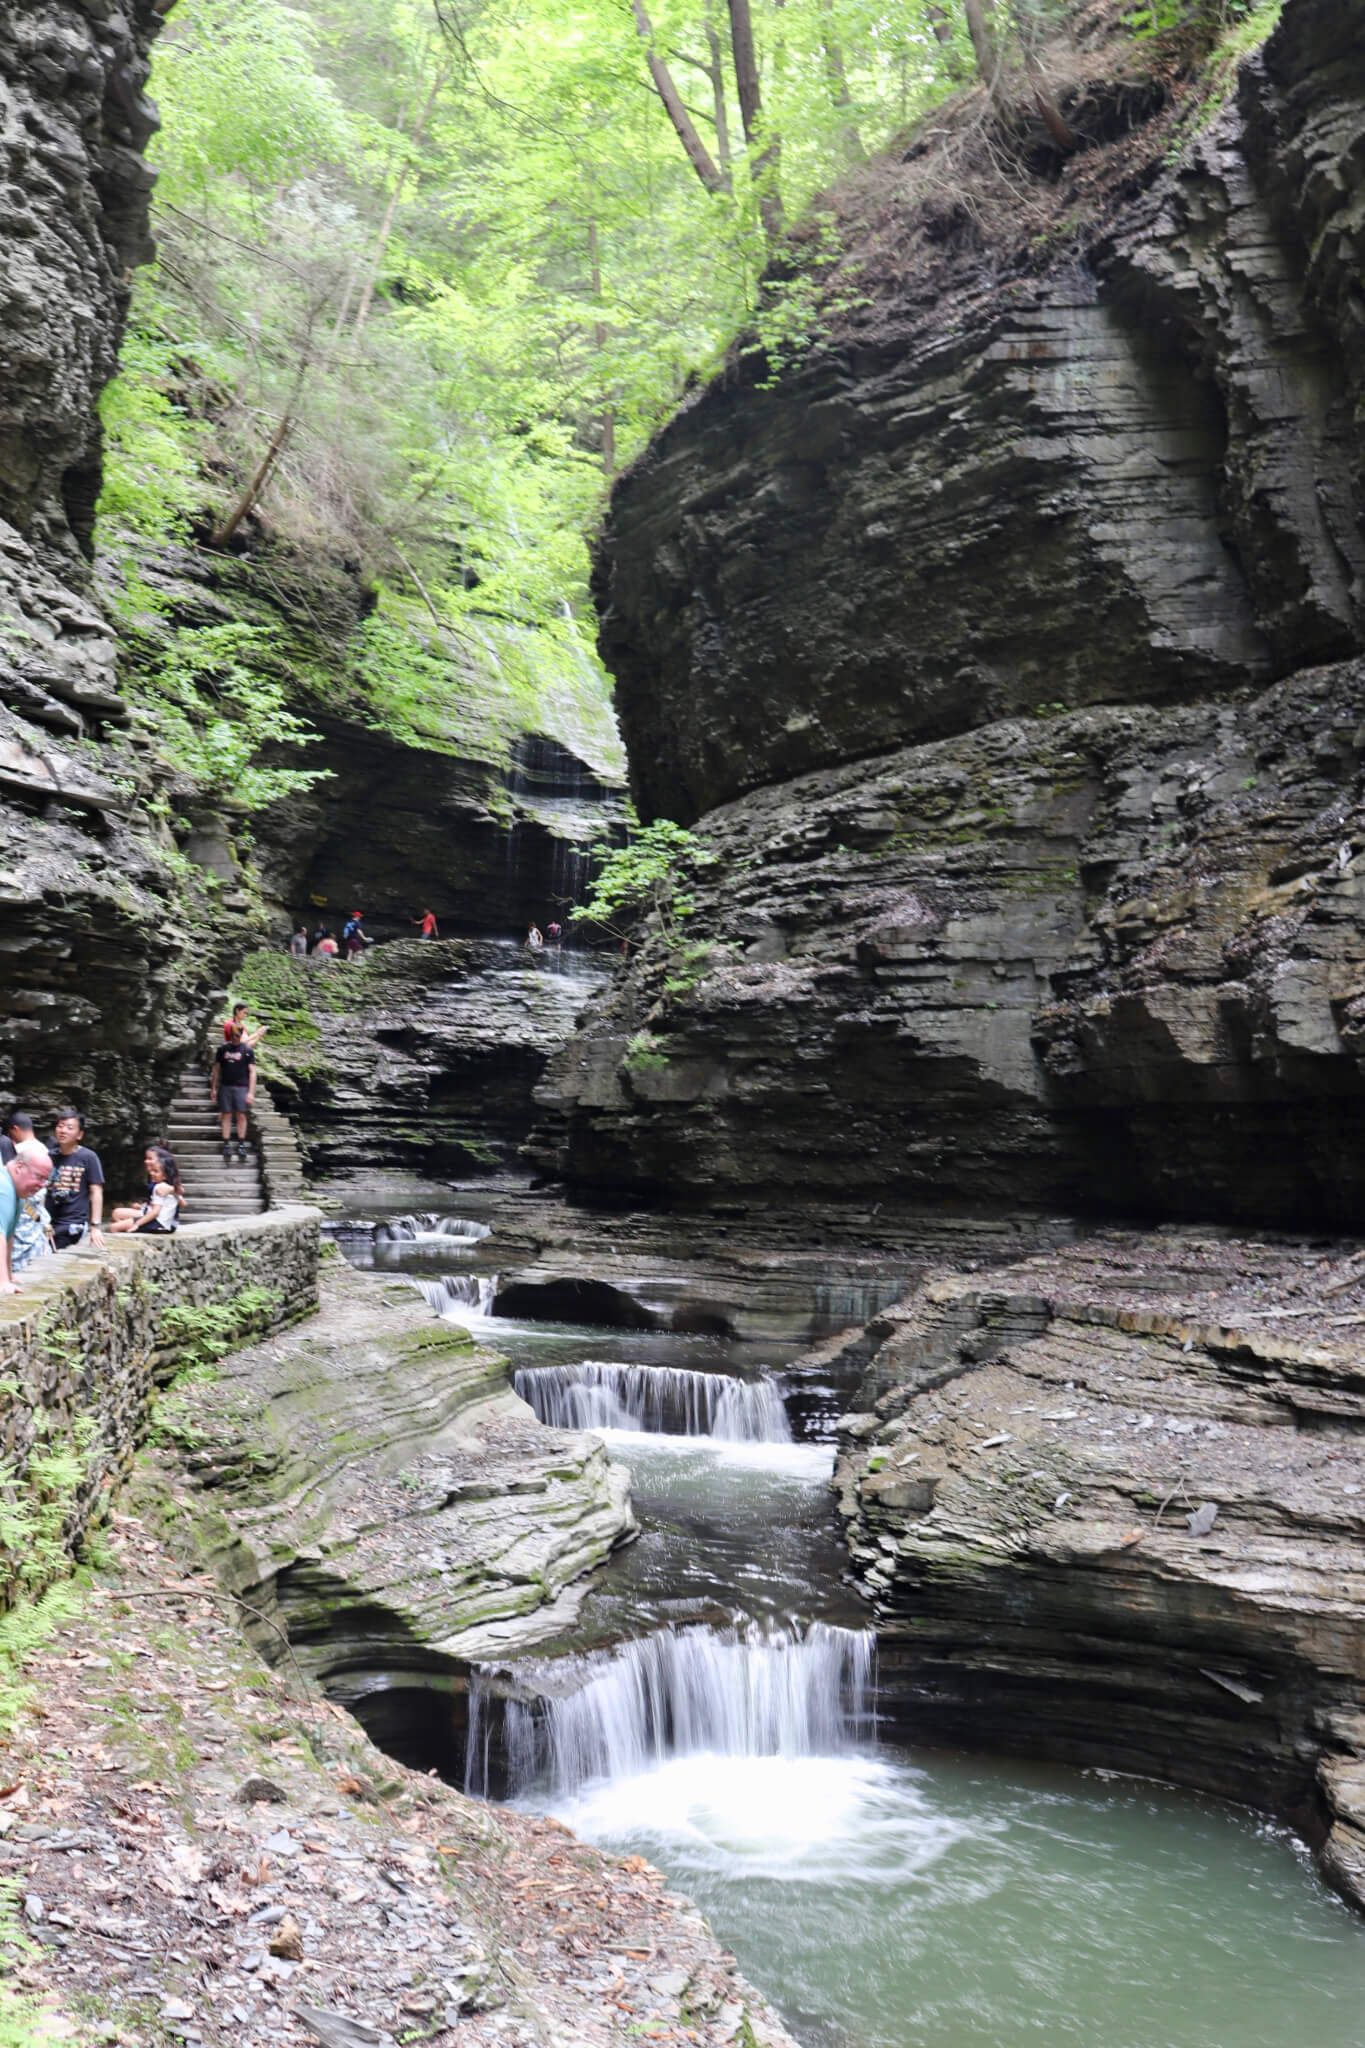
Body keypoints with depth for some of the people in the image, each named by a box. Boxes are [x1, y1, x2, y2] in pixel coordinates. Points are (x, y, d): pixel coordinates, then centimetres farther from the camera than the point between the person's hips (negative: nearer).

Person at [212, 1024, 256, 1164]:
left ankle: (241, 1144, 0)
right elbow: (216, 1069, 15)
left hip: (241, 1087, -2)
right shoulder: (222, 1049, 10)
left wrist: (251, 1092, -7)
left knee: (241, 1115, -6)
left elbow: (252, 1072, 0)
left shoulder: (247, 1050, 2)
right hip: (225, 1086, 2)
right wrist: (213, 1088, 11)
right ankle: (226, 1145, 2)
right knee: (226, 1115, 0)